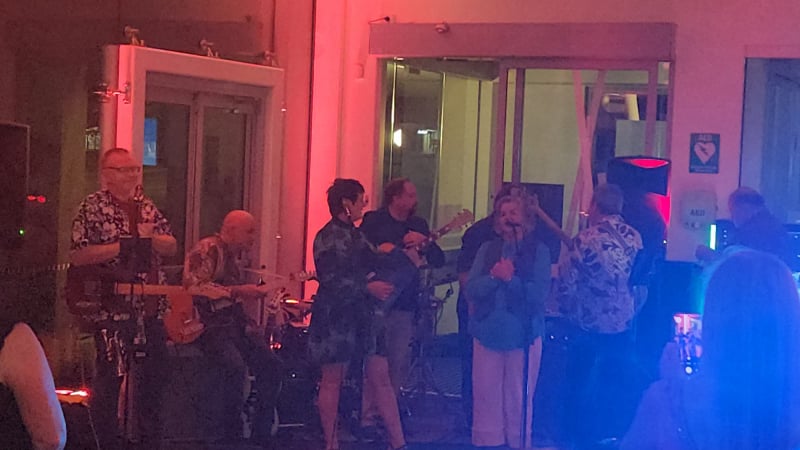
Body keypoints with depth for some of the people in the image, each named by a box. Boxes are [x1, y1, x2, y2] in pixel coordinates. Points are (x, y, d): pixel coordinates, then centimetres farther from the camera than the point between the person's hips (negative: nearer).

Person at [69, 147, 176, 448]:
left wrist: (151, 239, -8)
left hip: (151, 309, 7)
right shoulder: (92, 207, -6)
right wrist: (125, 245, -18)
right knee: (110, 378, -2)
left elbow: (172, 248, 13)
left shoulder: (147, 208, 14)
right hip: (112, 308, -7)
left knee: (153, 376, 13)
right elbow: (77, 256, -15)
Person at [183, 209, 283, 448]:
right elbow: (193, 286, -24)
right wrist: (236, 292, -22)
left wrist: (255, 292, 10)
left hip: (233, 325, 9)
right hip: (208, 326, -9)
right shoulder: (207, 249, -10)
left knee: (271, 364, -5)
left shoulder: (239, 254, 17)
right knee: (236, 365, -31)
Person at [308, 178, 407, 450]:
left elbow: (372, 263, 18)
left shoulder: (354, 234, 14)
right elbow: (330, 281, -18)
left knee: (381, 379, 3)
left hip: (362, 315, 8)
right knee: (333, 381, 3)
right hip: (335, 318, -8)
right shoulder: (327, 237, -10)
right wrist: (368, 288, -19)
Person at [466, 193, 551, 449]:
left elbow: (539, 292, -9)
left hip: (523, 334, -2)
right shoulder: (487, 250, 9)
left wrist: (510, 278, -18)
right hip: (488, 330, 2)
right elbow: (471, 290, 1)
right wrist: (494, 276, -15)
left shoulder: (538, 251, 1)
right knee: (486, 396, 2)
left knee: (519, 399, 2)